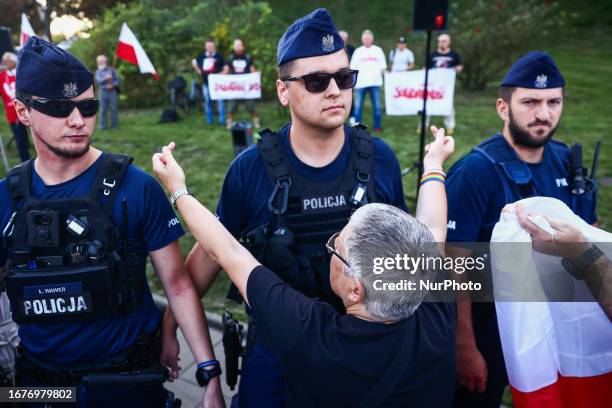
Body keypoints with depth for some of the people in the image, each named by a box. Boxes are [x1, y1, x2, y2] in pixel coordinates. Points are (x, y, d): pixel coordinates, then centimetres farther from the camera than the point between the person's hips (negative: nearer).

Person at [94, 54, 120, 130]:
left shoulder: (112, 70, 7)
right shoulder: (98, 71, 9)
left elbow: (118, 80, 4)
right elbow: (98, 81, -6)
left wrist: (112, 85, -12)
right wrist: (106, 78, -21)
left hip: (112, 91, -1)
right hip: (103, 92, 1)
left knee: (113, 108, -1)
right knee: (103, 109, -1)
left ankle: (114, 125, 9)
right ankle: (102, 126, 4)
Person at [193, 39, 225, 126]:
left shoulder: (219, 56, 0)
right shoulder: (202, 56, 9)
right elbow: (194, 62, 25)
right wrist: (198, 70, 14)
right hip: (206, 82, 4)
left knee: (220, 101, -6)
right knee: (207, 101, 9)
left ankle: (222, 120, 0)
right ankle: (209, 120, 18)